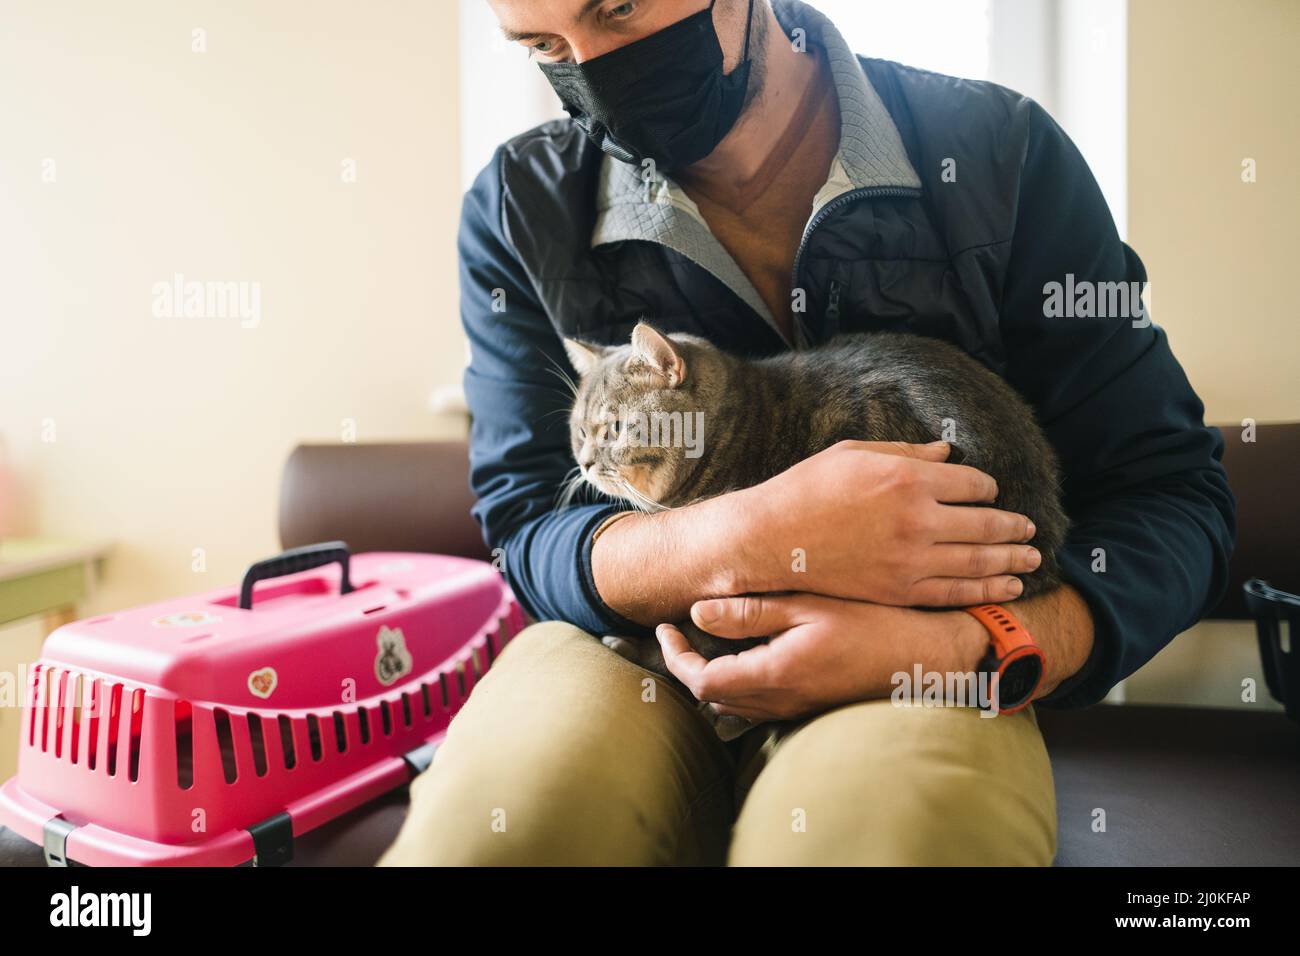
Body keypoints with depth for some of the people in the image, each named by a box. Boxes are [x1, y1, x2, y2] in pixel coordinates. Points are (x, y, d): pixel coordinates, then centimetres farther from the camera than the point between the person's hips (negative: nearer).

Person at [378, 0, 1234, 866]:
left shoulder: (1002, 154, -3)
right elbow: (526, 531, -4)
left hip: (919, 681, 0)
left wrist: (958, 646, -24)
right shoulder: (518, 208, 0)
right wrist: (751, 542, -26)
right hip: (633, 649, 2)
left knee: (884, 827, -35)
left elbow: (1174, 494, -3)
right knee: (485, 822, -30)